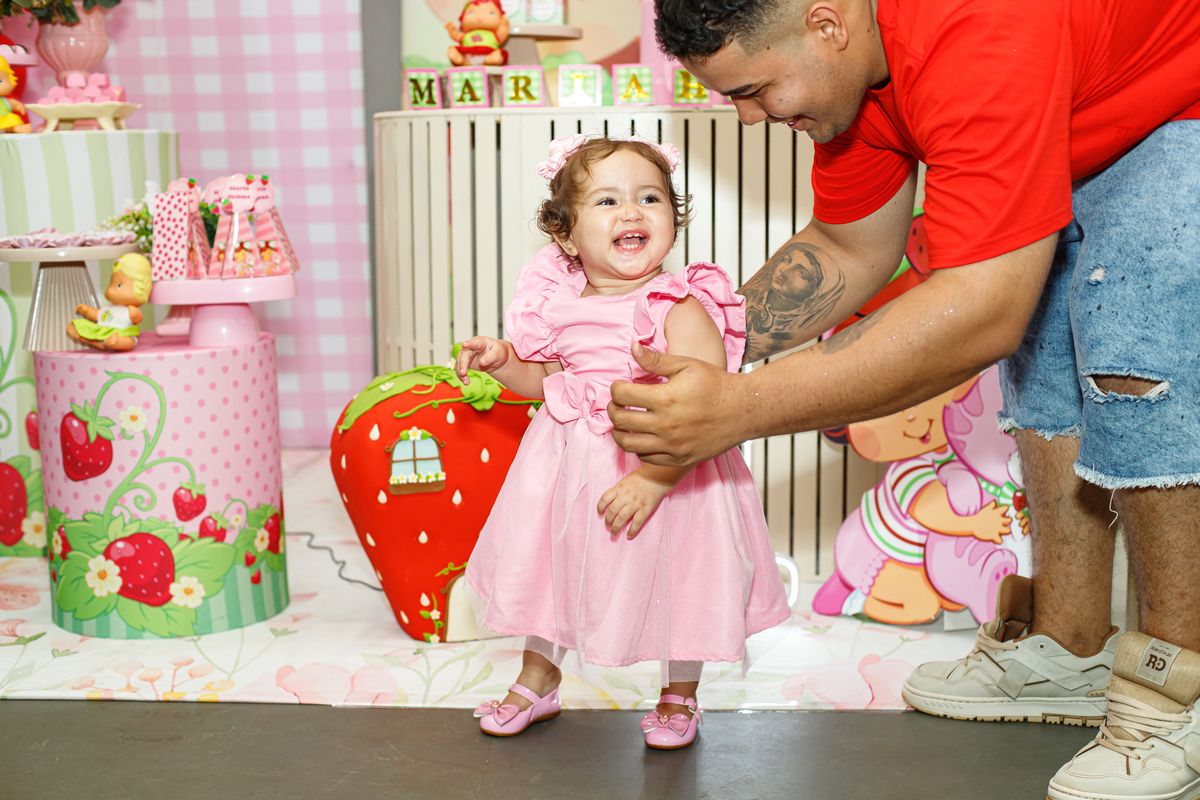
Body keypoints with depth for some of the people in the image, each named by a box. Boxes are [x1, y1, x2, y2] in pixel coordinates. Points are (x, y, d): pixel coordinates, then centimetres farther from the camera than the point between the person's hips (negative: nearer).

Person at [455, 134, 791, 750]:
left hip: (667, 473, -5)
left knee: (677, 586, 12)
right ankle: (538, 681, 44)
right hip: (571, 469, 5)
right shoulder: (560, 304, -5)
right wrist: (501, 360, -4)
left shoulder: (682, 310, -23)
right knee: (549, 568, 19)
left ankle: (679, 697, 39)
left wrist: (653, 478, -34)